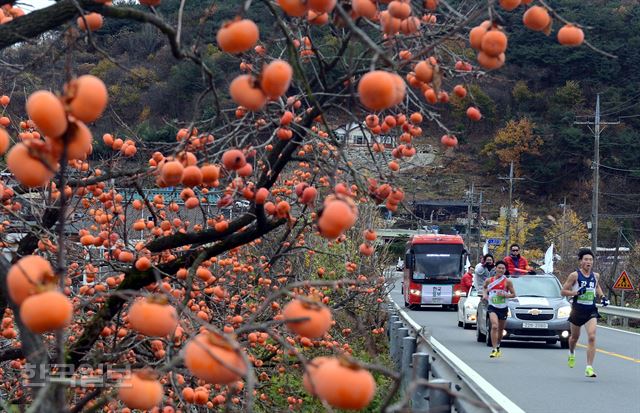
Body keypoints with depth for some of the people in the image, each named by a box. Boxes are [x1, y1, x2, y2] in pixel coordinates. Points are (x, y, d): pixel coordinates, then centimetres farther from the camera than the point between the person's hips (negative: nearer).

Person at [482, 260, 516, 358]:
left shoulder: (507, 282, -4)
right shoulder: (489, 280, 1)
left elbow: (513, 294, 0)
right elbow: (484, 287, 22)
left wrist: (504, 295, -17)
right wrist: (484, 294, 3)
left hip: (503, 308, 1)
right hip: (492, 307, -1)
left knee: (501, 329, 15)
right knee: (494, 326, -23)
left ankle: (498, 346, 40)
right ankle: (494, 349, -24)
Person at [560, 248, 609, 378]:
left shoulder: (595, 275, 4)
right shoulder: (575, 275, -8)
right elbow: (563, 291, -6)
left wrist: (602, 297, 9)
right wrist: (577, 292, -21)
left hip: (591, 311, 2)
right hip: (578, 310, -2)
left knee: (592, 337, -17)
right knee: (575, 337, 17)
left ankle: (589, 368, -17)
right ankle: (571, 354, 52)